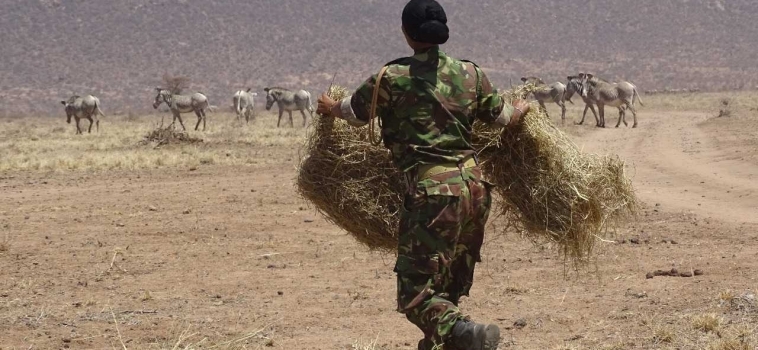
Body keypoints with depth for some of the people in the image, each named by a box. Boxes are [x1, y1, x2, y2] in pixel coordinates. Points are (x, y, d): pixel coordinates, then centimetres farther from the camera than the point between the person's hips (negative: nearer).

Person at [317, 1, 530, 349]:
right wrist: (520, 109, 48)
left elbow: (356, 112, 12)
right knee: (451, 284, 21)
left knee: (415, 291, -7)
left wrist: (330, 107, 35)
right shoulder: (470, 73, 7)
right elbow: (500, 115, 24)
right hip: (474, 186, 6)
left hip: (433, 192, -6)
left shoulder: (392, 78, -6)